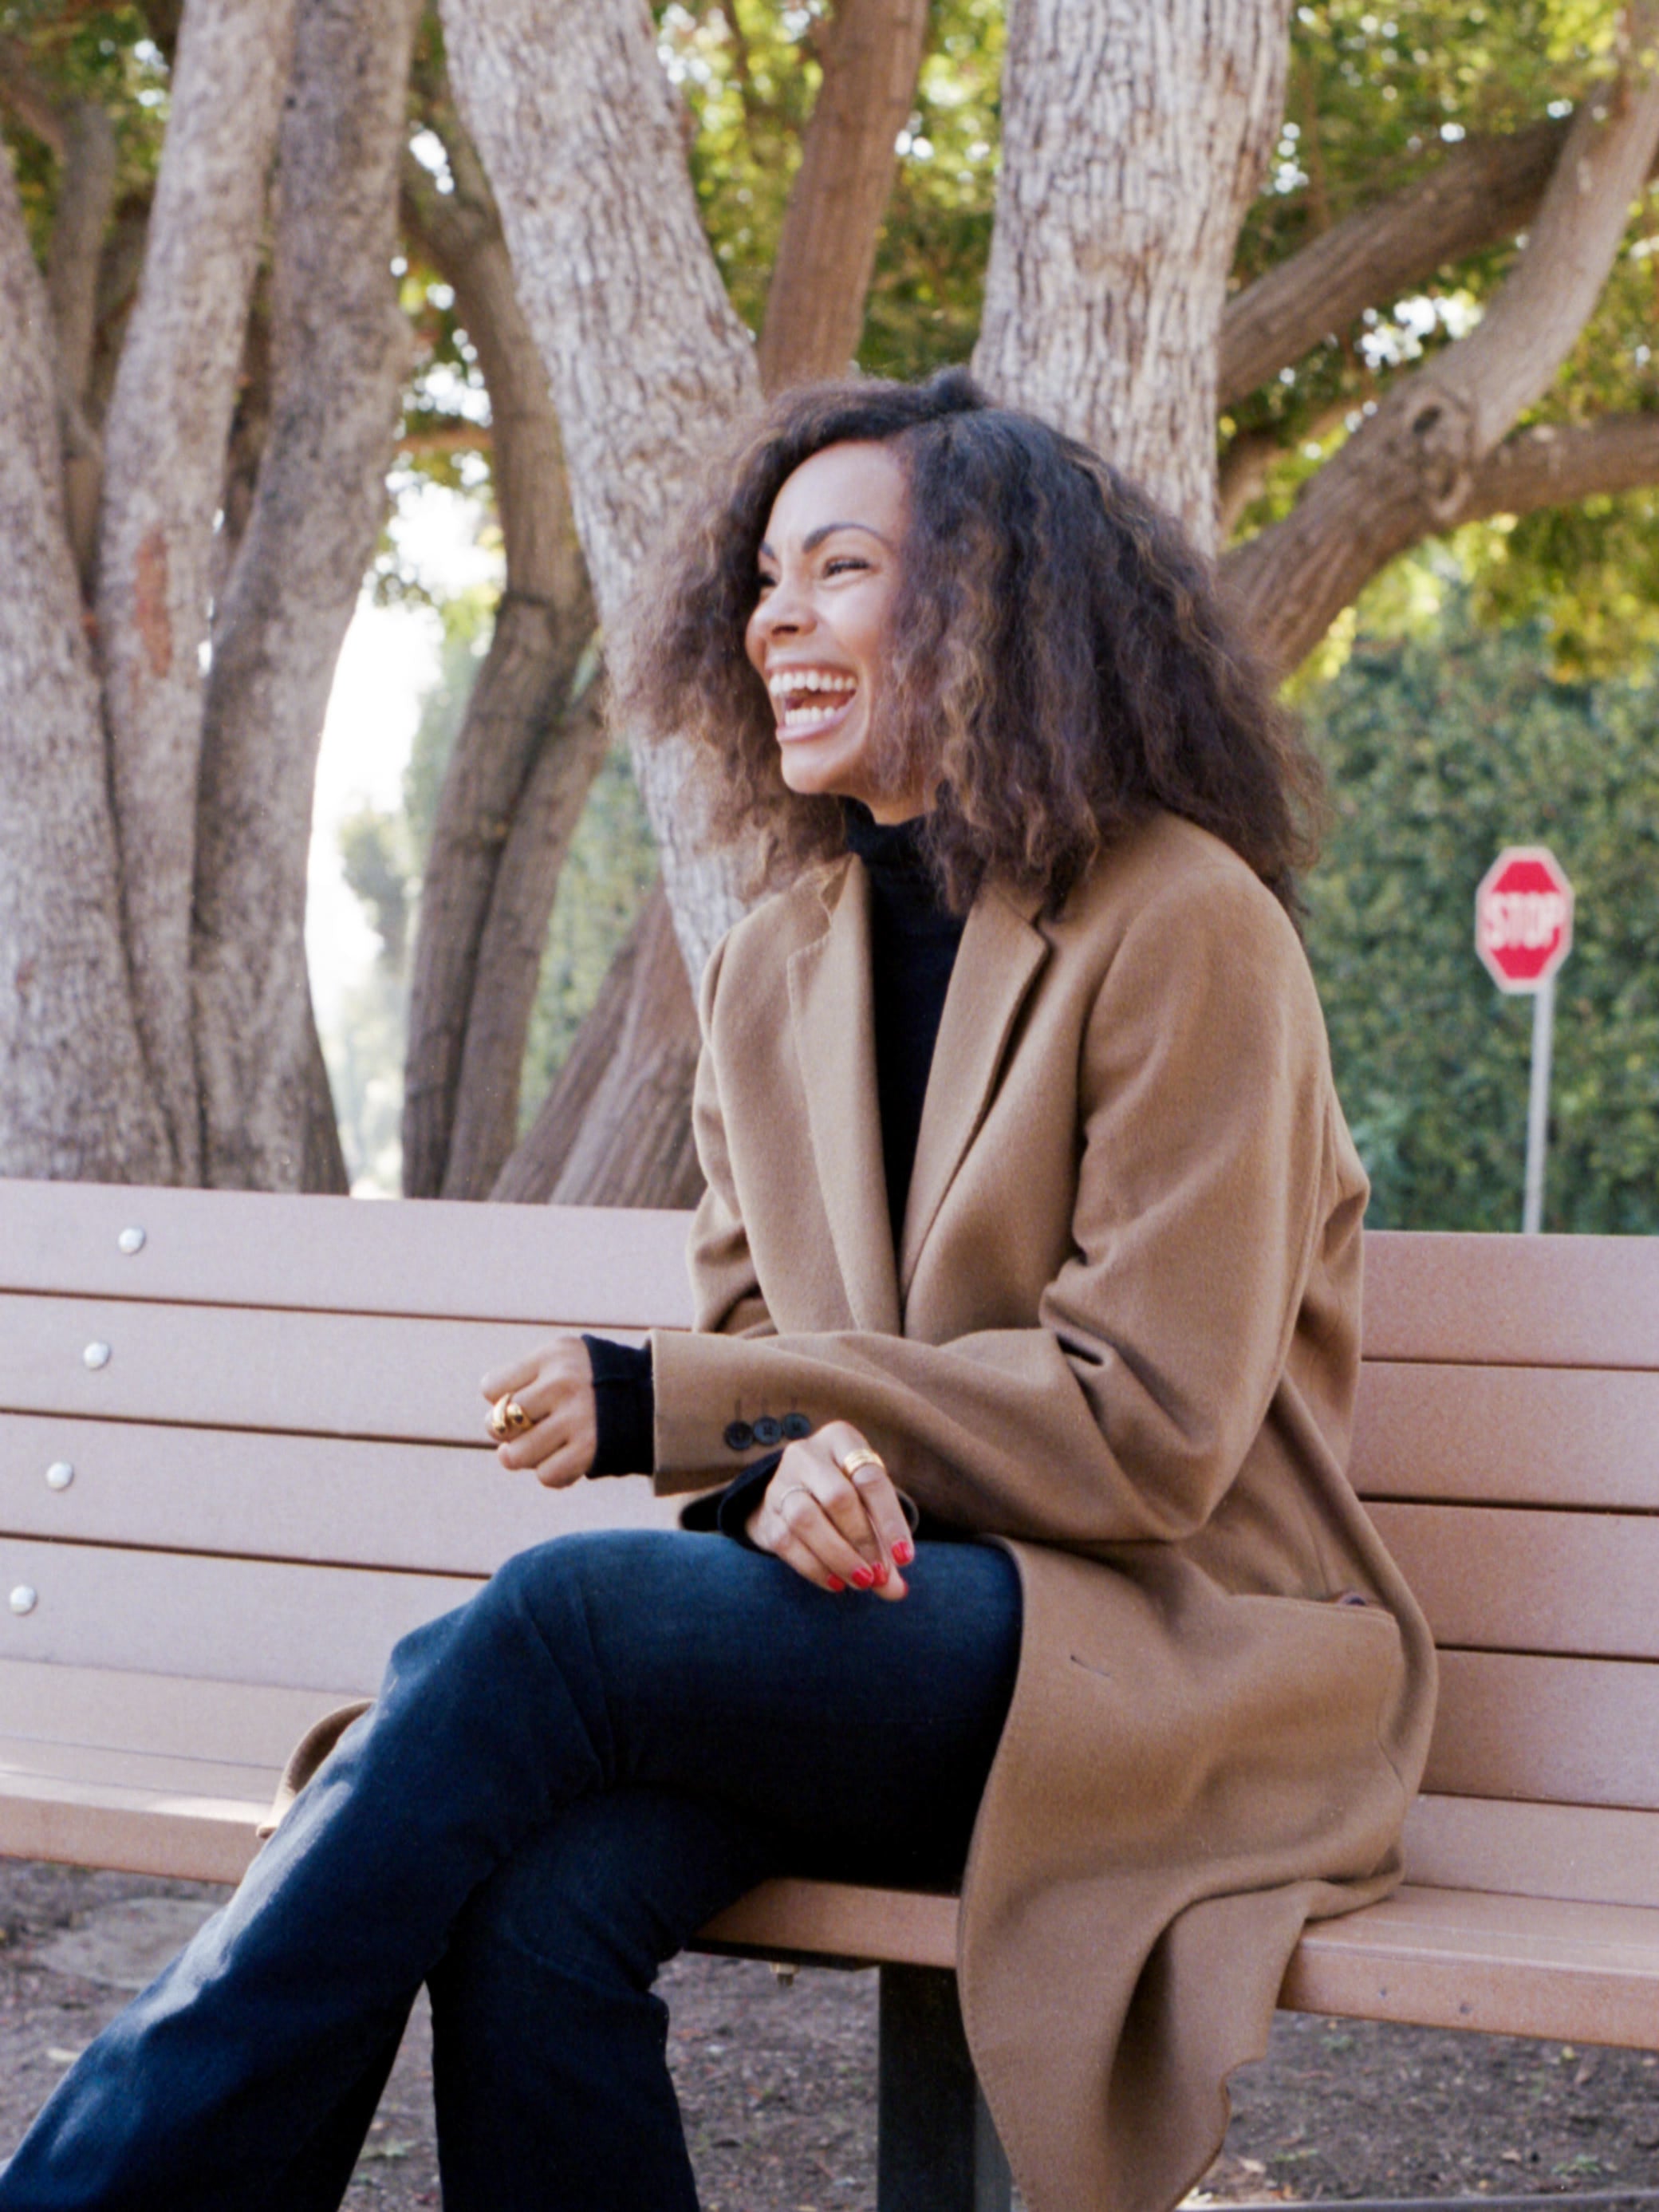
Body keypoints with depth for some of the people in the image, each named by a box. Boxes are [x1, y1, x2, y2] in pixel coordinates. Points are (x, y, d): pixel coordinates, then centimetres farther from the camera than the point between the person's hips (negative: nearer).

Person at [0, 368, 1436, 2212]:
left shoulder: (1184, 931, -8)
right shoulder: (775, 969, 13)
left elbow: (1152, 1427, -12)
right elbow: (750, 1320, 14)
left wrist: (668, 1402, -12)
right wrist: (786, 1467, -14)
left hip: (1172, 1654, -5)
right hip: (879, 1603, 5)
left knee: (555, 1619, -28)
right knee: (540, 1902, -28)